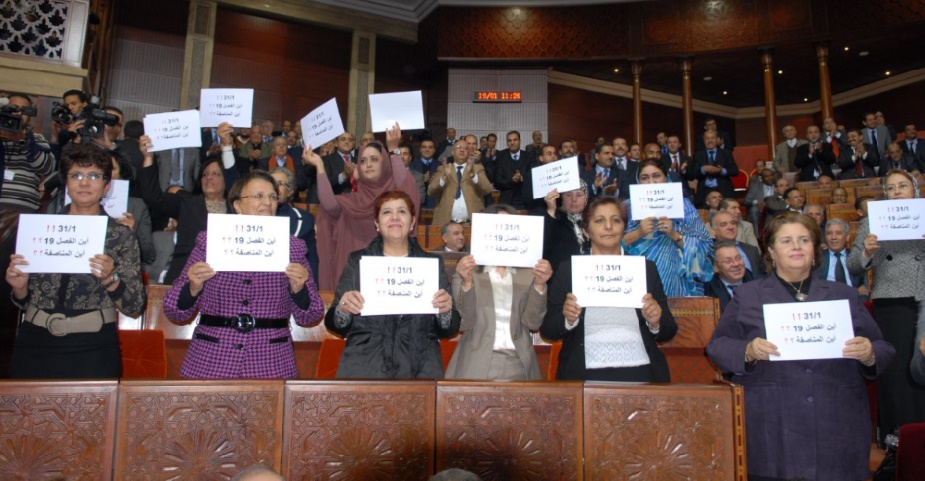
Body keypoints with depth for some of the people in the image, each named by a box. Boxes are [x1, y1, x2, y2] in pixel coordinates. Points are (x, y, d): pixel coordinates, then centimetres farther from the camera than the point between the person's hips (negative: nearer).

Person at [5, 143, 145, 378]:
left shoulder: (121, 235, -1)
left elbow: (135, 307, -5)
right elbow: (24, 301, 11)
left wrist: (110, 279, -21)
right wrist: (19, 287, -9)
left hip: (92, 350, -2)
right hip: (34, 344, 2)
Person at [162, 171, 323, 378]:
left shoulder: (292, 247, 5)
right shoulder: (209, 242, 3)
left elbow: (308, 317, 5)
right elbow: (175, 312, 5)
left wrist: (299, 289, -14)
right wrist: (193, 288, -14)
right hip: (211, 364, 0)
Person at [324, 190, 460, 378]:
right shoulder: (357, 261, 8)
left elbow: (450, 331, 7)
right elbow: (336, 326, 6)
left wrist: (445, 312, -13)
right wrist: (342, 310, -15)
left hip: (419, 371, 1)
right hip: (364, 370, 0)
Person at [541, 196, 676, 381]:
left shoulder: (646, 268, 14)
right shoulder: (568, 269, 10)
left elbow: (669, 332, 15)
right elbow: (547, 331, 8)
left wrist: (655, 323, -6)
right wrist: (568, 320, -11)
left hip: (640, 373, 1)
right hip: (585, 375, -1)